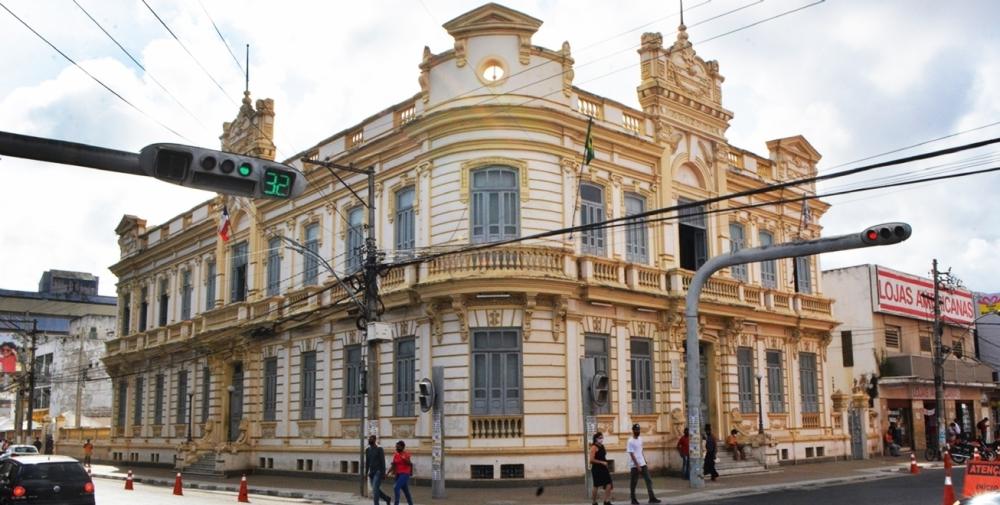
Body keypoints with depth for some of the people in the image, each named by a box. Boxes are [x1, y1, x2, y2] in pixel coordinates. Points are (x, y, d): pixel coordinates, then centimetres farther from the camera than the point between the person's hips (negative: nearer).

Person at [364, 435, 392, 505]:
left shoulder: (379, 449, -10)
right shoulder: (367, 450, 9)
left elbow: (383, 462, -12)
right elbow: (367, 462, 14)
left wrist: (384, 473, -16)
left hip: (378, 472, -7)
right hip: (371, 473, 7)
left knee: (375, 489, -16)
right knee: (376, 490, 10)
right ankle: (387, 498, 32)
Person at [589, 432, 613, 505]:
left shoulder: (602, 446, 12)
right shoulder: (594, 447, -12)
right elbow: (592, 460, -20)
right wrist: (602, 462, -21)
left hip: (603, 468, 7)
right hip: (596, 469, -7)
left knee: (609, 485, -3)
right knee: (596, 486, 2)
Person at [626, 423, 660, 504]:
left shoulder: (640, 439, 10)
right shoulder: (630, 441, -14)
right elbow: (632, 455, -17)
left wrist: (645, 462, 15)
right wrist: (637, 465, -20)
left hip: (643, 464, 7)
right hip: (634, 465, -7)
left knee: (648, 480, 1)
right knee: (633, 482, 3)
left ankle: (652, 498, 1)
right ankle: (633, 499, 14)